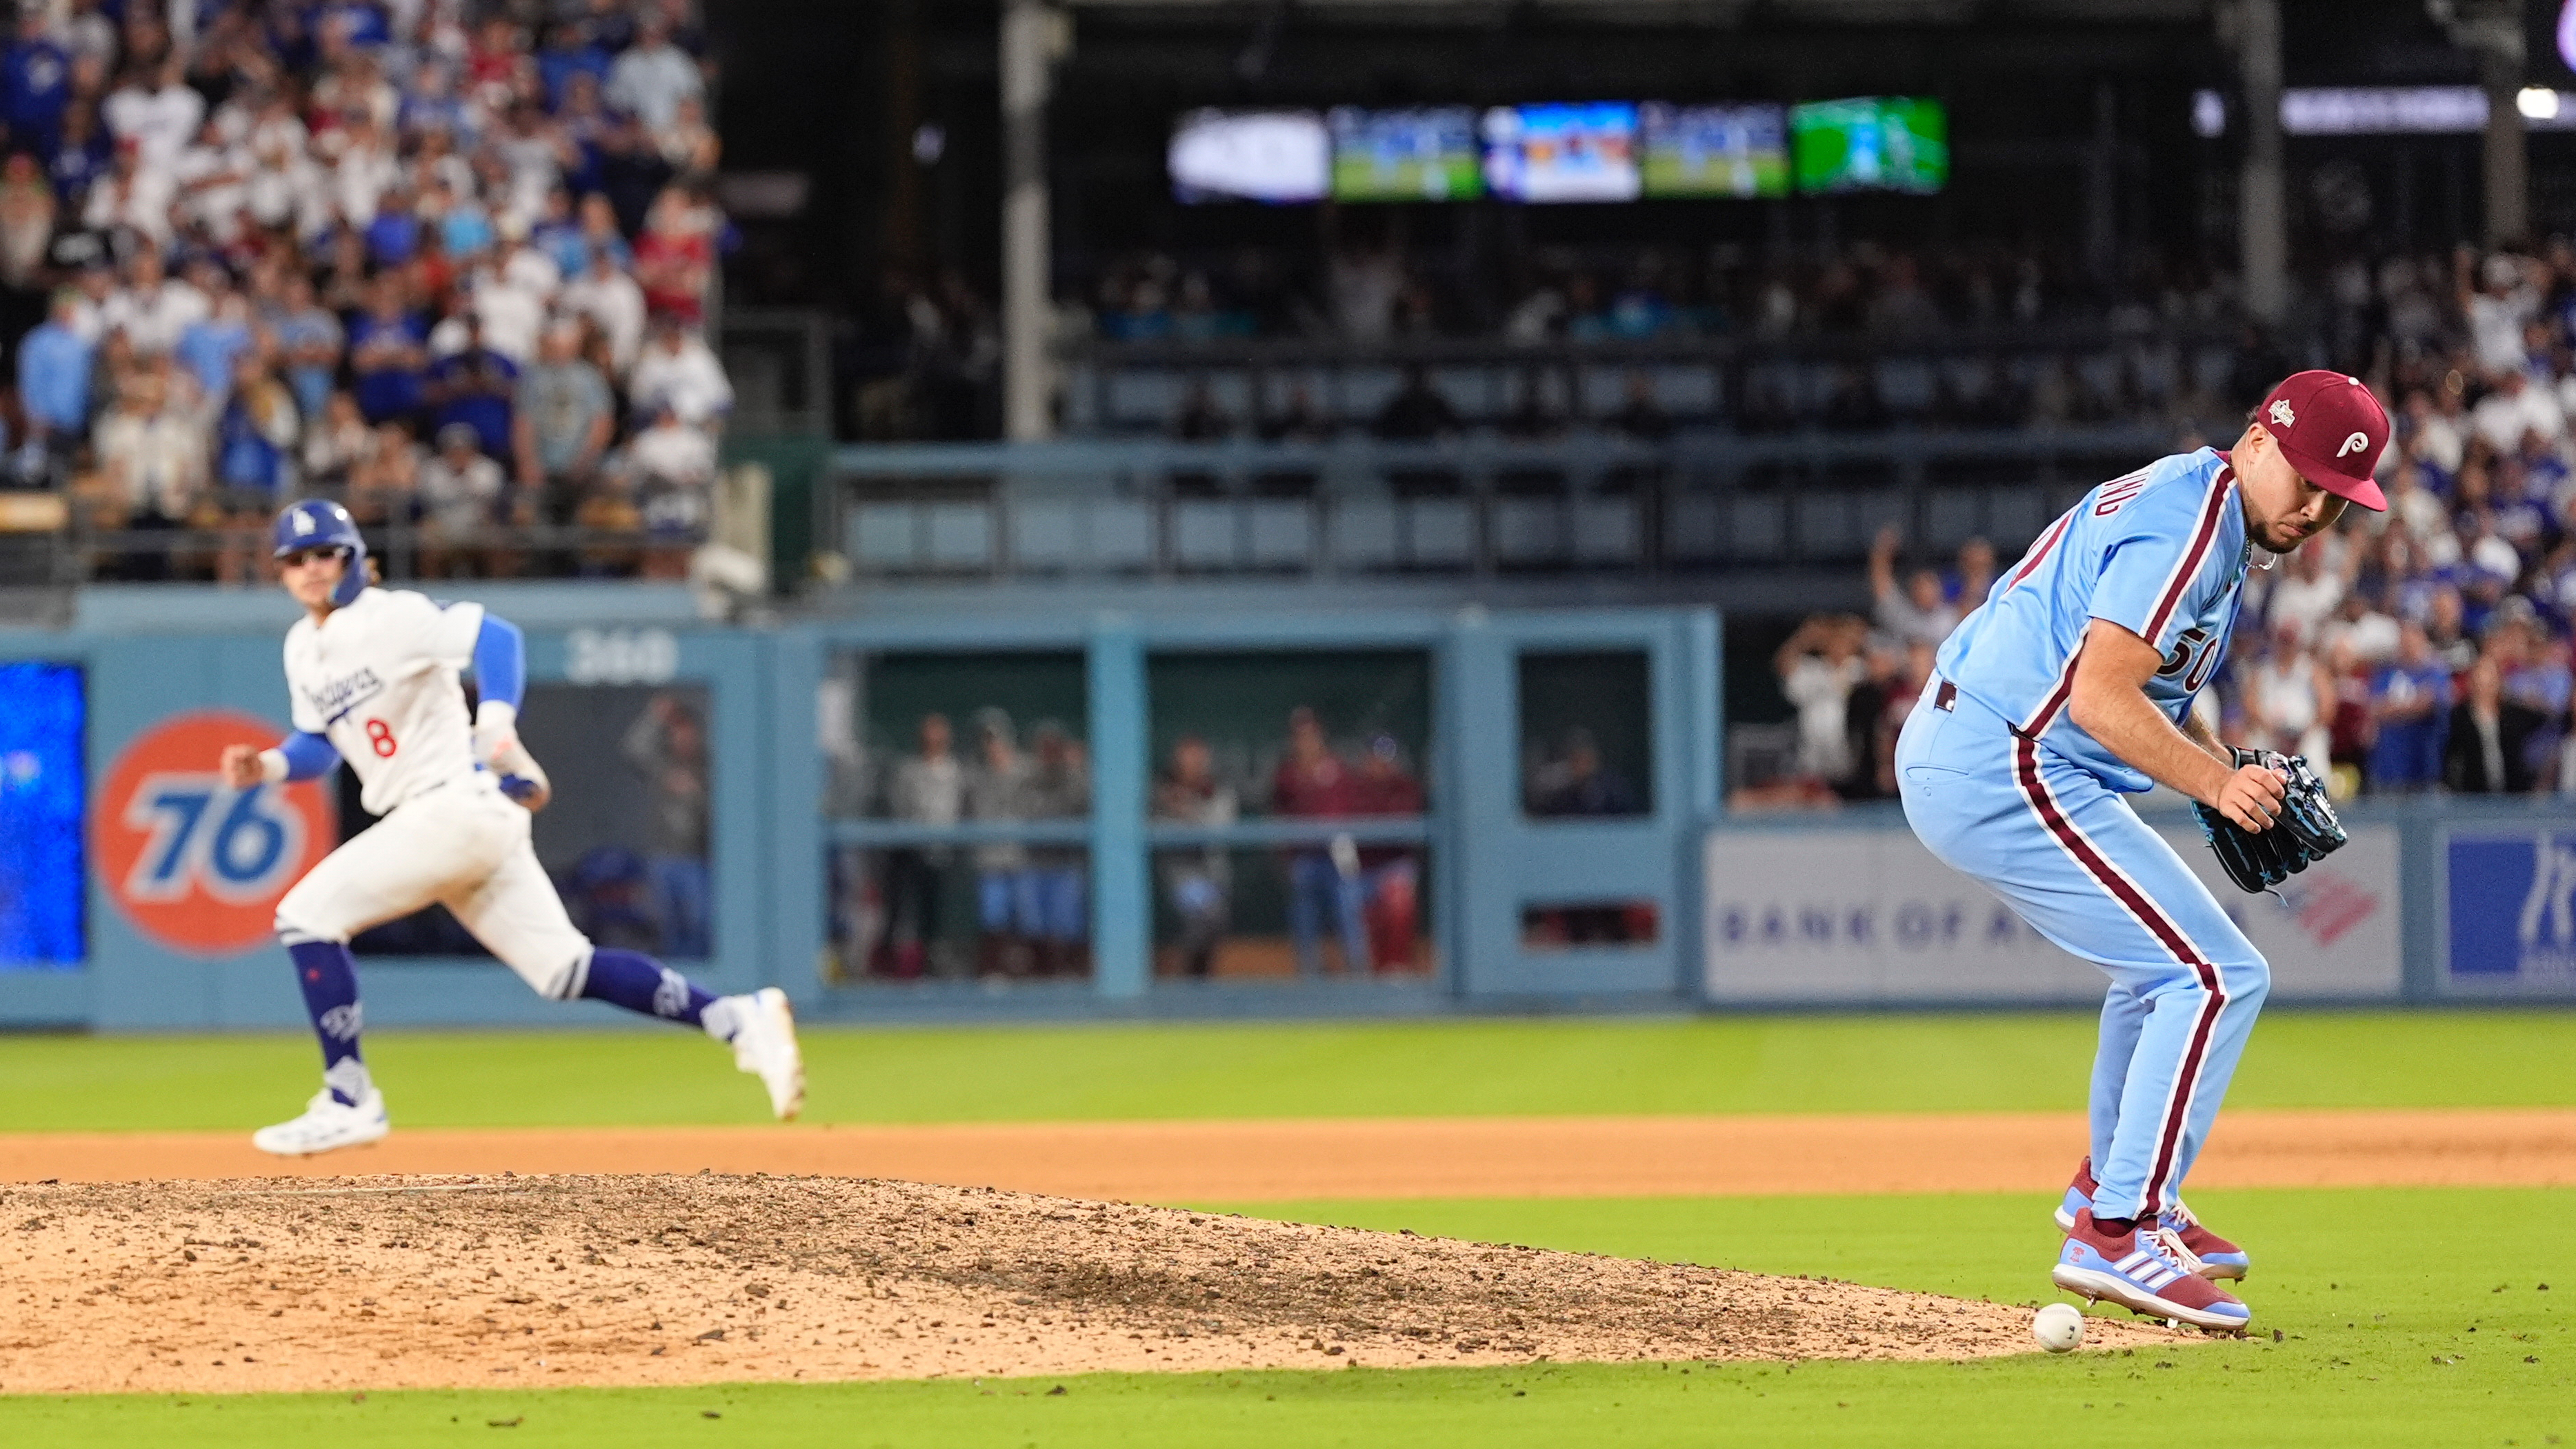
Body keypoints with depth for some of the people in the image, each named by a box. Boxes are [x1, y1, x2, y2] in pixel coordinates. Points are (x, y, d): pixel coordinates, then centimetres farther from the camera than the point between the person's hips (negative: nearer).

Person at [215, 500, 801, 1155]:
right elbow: (321, 743, 22)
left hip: (457, 803, -9)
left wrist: (496, 725, -37)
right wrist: (269, 766, 1)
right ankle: (741, 1021, 6)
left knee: (307, 916, -11)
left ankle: (349, 1102, -6)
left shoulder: (388, 617, -11)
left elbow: (494, 636, -21)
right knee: (565, 970, 6)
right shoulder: (303, 648, 15)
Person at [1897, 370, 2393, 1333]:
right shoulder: (2189, 522, -16)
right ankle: (2117, 1234, -13)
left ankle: (2111, 1190, 39)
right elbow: (2100, 696, -24)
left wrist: (2234, 781, 10)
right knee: (2218, 976, -12)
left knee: (2168, 956, 27)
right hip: (2008, 775, -11)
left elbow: (2150, 687, 24)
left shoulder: (2184, 505, 17)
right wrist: (2216, 783, -28)